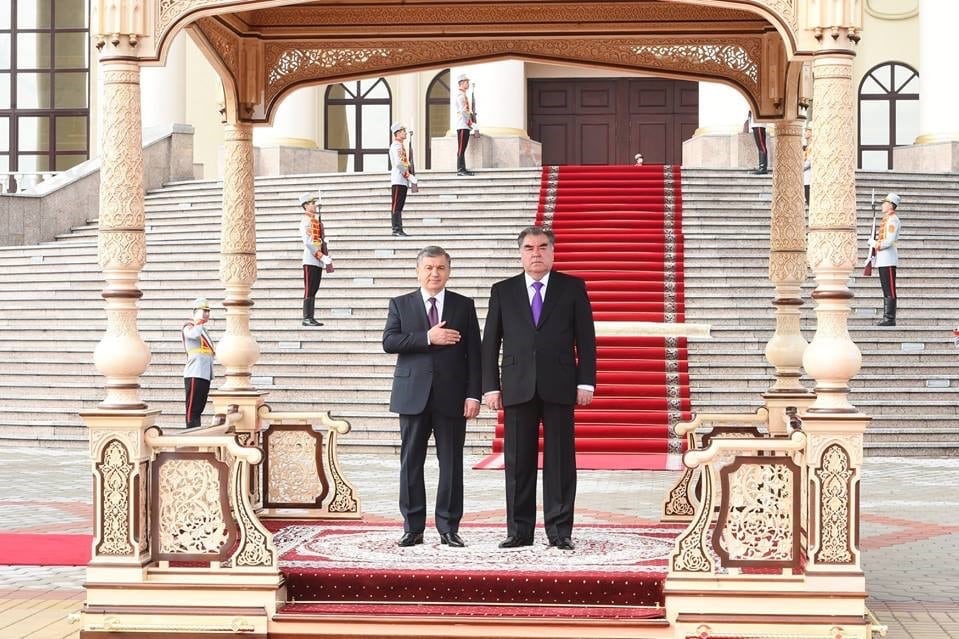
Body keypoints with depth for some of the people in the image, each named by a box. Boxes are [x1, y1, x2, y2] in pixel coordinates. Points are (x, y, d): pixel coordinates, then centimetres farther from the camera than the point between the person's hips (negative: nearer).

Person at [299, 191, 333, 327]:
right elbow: (308, 242, -18)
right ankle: (307, 318, -5)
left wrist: (328, 259, 9)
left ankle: (311, 318, 10)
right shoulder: (305, 221, -9)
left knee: (314, 290, 8)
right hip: (310, 261, -8)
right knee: (309, 291, -6)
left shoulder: (318, 221, 17)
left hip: (319, 261, 8)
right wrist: (323, 257, -20)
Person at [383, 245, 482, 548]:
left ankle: (448, 528, 9)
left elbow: (473, 353, 3)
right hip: (413, 396, 0)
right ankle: (413, 528, 9)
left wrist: (473, 394, -5)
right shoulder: (400, 304, 9)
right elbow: (389, 341, -5)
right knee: (411, 463, 3)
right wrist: (427, 337, -15)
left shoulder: (464, 306, 8)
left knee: (451, 463, 2)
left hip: (452, 396, 0)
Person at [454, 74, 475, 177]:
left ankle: (462, 169, 11)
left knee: (463, 148, 9)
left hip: (465, 126, 10)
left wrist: (470, 122, 15)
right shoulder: (460, 95, -11)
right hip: (462, 125, -10)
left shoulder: (464, 95, 20)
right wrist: (469, 121, -14)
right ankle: (460, 170, -10)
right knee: (461, 148, -9)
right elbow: (463, 110, -19)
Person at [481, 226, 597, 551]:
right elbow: (490, 342, 8)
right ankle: (519, 530, 8)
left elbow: (586, 338, 5)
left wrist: (586, 381, -3)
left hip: (559, 387, -1)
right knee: (518, 461, 2)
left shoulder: (573, 288, 7)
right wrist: (490, 386, 1)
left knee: (560, 460, 1)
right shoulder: (502, 291, 10)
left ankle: (560, 530, 6)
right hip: (518, 388, 1)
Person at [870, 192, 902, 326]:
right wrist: (873, 240, 3)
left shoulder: (892, 219, -12)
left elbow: (889, 241, -19)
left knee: (890, 290, -9)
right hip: (882, 260, 10)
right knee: (886, 291, 12)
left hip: (888, 259, -10)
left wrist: (875, 244, -7)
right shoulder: (886, 219, 19)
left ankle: (890, 319, -9)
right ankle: (887, 317, 15)